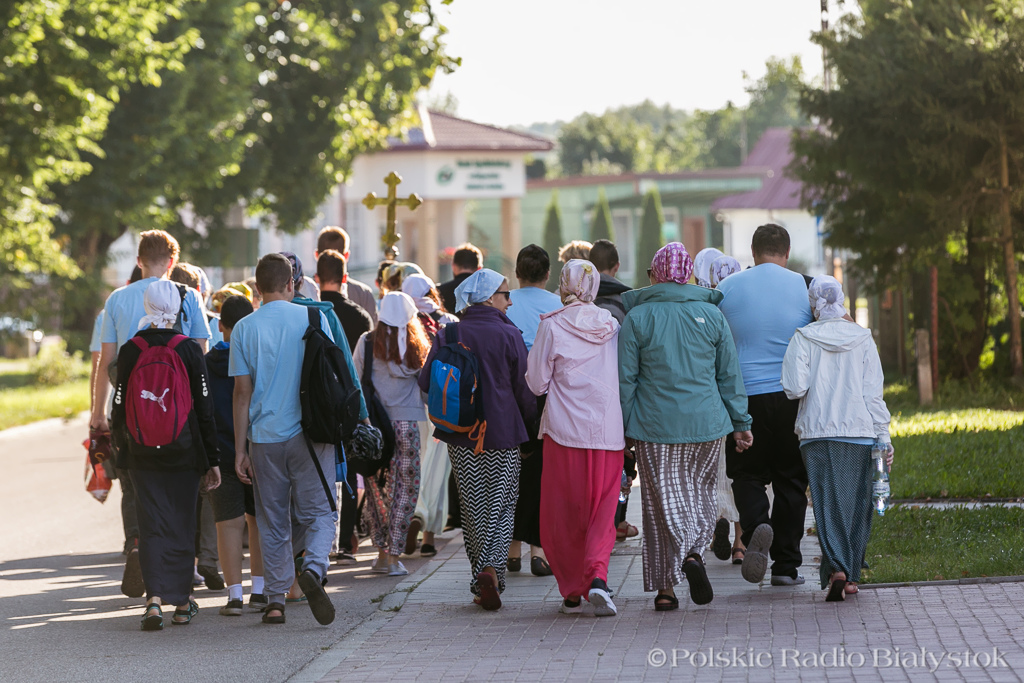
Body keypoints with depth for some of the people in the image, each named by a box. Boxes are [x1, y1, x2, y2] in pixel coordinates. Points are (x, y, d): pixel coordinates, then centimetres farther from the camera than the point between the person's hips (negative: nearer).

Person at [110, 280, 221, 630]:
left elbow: (120, 407, 2)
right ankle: (182, 601, 18)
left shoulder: (130, 351, -3)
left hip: (142, 455, 1)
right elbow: (204, 408, -4)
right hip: (184, 454, -1)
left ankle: (154, 598, -13)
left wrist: (122, 450, 16)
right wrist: (212, 459, 2)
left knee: (151, 525, 3)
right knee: (182, 522, 11)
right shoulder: (189, 350, -7)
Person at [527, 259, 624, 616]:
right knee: (601, 511, 6)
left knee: (561, 513, 9)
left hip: (564, 429, -2)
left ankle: (572, 593, 12)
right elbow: (625, 379, 12)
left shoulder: (552, 326, -5)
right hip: (607, 430, 2)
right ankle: (597, 576, -17)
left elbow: (537, 383, -2)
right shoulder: (612, 327, 5)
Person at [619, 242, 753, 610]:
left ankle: (665, 587, -3)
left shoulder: (637, 317, -4)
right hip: (706, 423, 2)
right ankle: (693, 553, -9)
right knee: (701, 493, 16)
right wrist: (740, 423, 13)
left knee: (663, 501, 2)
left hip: (655, 426, -1)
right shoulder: (711, 314, 3)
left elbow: (625, 379, -3)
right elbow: (729, 374, 7)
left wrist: (620, 428, 5)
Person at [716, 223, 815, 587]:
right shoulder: (804, 287, 0)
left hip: (744, 396, 0)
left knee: (747, 474, 13)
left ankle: (756, 525, -18)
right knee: (790, 479, 10)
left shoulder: (727, 288, 0)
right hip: (793, 397, 0)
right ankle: (786, 566, 10)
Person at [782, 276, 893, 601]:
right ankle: (850, 576, 12)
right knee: (856, 502, 9)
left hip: (818, 432, -1)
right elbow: (873, 392, 1)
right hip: (859, 430, 1)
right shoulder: (862, 338, 4)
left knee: (826, 503, -1)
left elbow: (794, 388, -10)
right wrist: (884, 436, 3)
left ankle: (835, 569, -18)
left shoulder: (804, 339, -1)